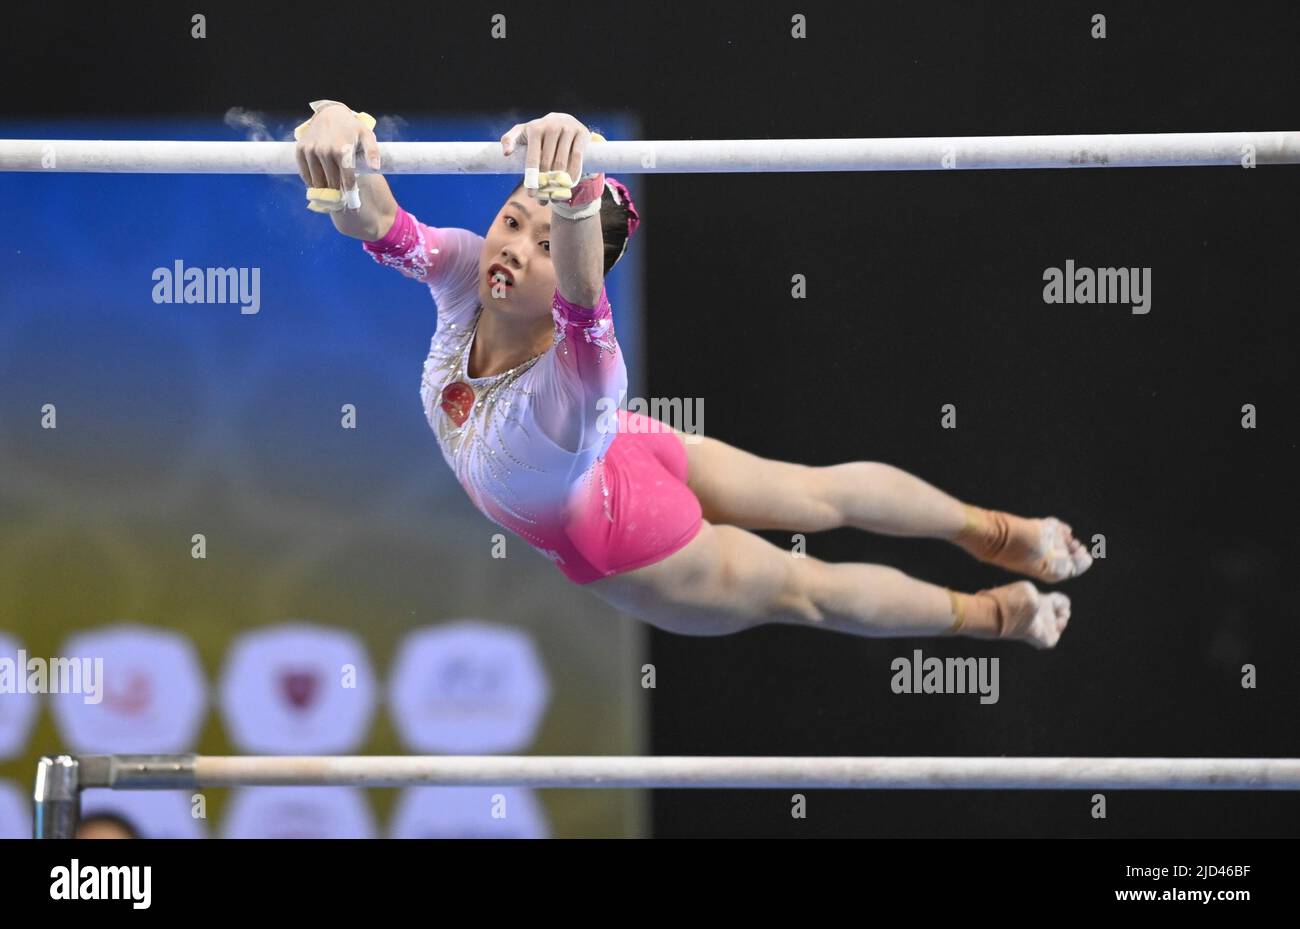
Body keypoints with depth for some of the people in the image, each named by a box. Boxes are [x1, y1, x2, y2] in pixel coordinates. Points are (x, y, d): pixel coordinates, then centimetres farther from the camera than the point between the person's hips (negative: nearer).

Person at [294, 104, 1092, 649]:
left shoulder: (575, 378, -49)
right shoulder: (468, 276, -33)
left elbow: (581, 293, -73)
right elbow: (375, 224, -51)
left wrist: (573, 201, -95)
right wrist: (342, 144, -74)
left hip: (624, 546, -5)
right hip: (629, 460, 5)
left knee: (809, 590, 25)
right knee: (823, 495, 27)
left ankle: (992, 614, 51)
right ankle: (996, 530, 53)